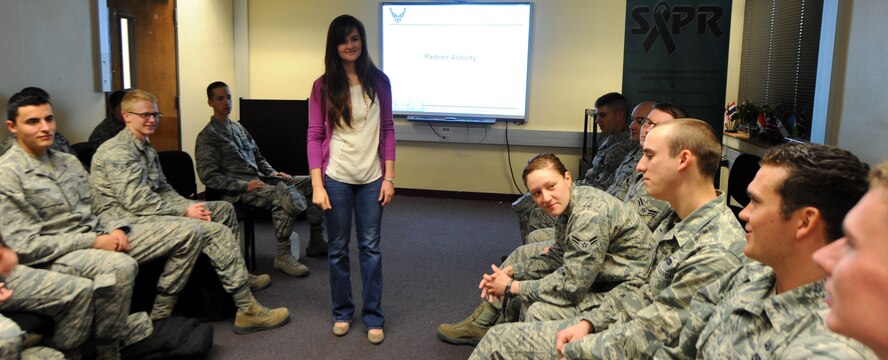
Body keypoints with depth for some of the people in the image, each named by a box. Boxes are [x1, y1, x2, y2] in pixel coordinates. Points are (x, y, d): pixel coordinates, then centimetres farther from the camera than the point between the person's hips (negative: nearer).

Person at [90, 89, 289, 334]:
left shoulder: (146, 148, 20)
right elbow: (136, 202, -21)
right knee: (217, 231, -25)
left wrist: (191, 206, -1)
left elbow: (163, 189, 18)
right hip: (128, 220, -11)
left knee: (224, 209, 13)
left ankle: (238, 275, 22)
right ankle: (247, 310, -23)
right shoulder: (118, 151, -12)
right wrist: (184, 211, -16)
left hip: (148, 213, 11)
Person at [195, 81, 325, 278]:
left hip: (260, 180, 8)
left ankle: (316, 242, 1)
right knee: (284, 193, -36)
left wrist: (274, 173, 5)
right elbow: (209, 177, -13)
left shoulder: (238, 128, 20)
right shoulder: (207, 136, -5)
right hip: (237, 191, -8)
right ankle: (283, 256, -26)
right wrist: (245, 185, -19)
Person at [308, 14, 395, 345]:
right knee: (338, 249, 10)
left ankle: (373, 317, 19)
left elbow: (387, 130, 4)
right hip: (336, 178, 0)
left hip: (371, 179, 1)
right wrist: (317, 185, -9)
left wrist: (389, 177, -1)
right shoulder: (323, 86, -1)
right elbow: (315, 136, -2)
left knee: (371, 247, 6)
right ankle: (342, 312, 27)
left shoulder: (379, 81, 2)